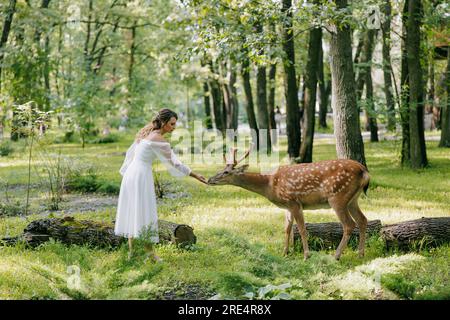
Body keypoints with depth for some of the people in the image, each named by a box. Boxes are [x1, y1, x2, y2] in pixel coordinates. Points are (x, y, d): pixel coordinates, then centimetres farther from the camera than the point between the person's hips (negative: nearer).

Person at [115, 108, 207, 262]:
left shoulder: (146, 132, 11)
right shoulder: (158, 139, -16)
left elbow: (131, 153, 20)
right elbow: (173, 162, -15)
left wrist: (126, 172, 31)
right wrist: (195, 175, -9)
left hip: (130, 173, 9)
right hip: (141, 176, -9)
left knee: (133, 212, 12)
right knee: (145, 214, -2)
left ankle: (131, 252, 17)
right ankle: (150, 253, 4)